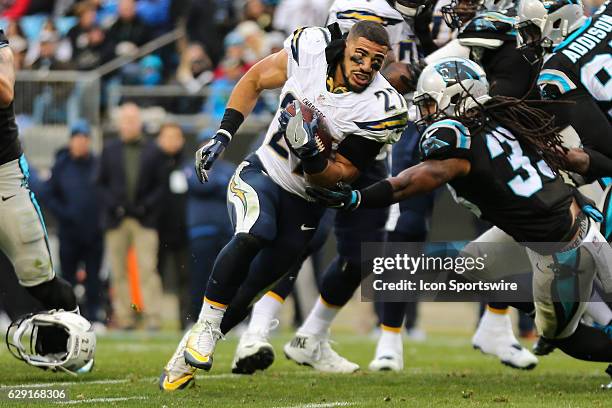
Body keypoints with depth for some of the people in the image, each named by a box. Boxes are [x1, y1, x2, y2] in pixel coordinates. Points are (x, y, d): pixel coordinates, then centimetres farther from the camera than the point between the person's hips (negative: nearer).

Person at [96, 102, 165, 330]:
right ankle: (124, 318, 5)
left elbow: (160, 185, 7)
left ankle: (152, 318, -13)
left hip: (145, 219, -2)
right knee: (119, 272, 1)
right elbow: (101, 183, 11)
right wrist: (112, 205, -5)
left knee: (148, 269, -10)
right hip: (116, 220, 2)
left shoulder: (152, 152, 9)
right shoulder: (110, 151, 13)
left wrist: (147, 206, -8)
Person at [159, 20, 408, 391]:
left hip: (306, 201, 1)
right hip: (262, 172, -1)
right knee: (254, 235, -29)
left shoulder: (380, 108, -19)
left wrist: (311, 152, -34)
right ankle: (205, 327, -21)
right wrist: (223, 136, -1)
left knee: (266, 282, 2)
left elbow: (339, 176, -14)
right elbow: (256, 79, 5)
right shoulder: (311, 47, -14)